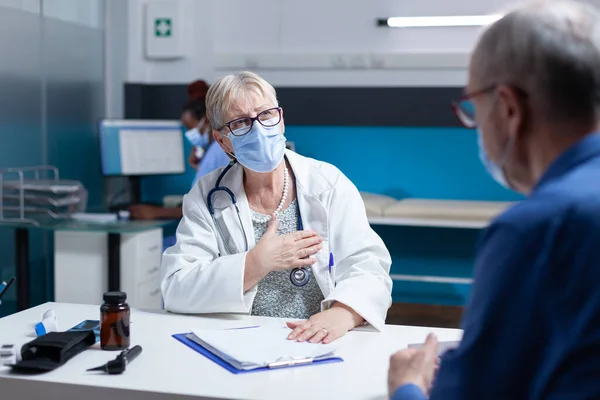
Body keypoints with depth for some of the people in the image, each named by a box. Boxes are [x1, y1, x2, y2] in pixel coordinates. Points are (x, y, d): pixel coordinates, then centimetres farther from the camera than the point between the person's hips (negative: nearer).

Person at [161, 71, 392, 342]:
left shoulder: (328, 184, 0)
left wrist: (342, 314, -29)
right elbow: (175, 290, -6)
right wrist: (257, 263, -16)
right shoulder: (207, 196, 2)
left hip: (325, 345, 1)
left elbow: (368, 268, -8)